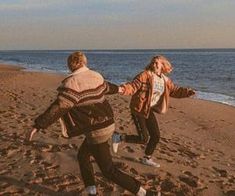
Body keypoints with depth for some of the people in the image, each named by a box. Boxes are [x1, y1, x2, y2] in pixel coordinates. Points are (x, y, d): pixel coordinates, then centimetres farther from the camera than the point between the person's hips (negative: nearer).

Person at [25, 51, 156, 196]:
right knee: (83, 156, 23)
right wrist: (117, 89, 49)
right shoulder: (96, 76, 4)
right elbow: (107, 87, 25)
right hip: (107, 124, 9)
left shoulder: (72, 83, -20)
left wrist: (38, 126, -27)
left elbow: (58, 107, -28)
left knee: (109, 171, 3)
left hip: (97, 131, -8)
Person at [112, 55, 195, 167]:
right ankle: (118, 137, 9)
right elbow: (133, 86, -25)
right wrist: (123, 89, -45)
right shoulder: (145, 75, -15)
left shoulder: (165, 80, 6)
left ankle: (147, 159, 33)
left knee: (156, 136, 11)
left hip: (149, 111, 7)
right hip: (138, 109, -7)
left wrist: (187, 92, 3)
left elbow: (174, 90, 16)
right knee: (143, 139, -10)